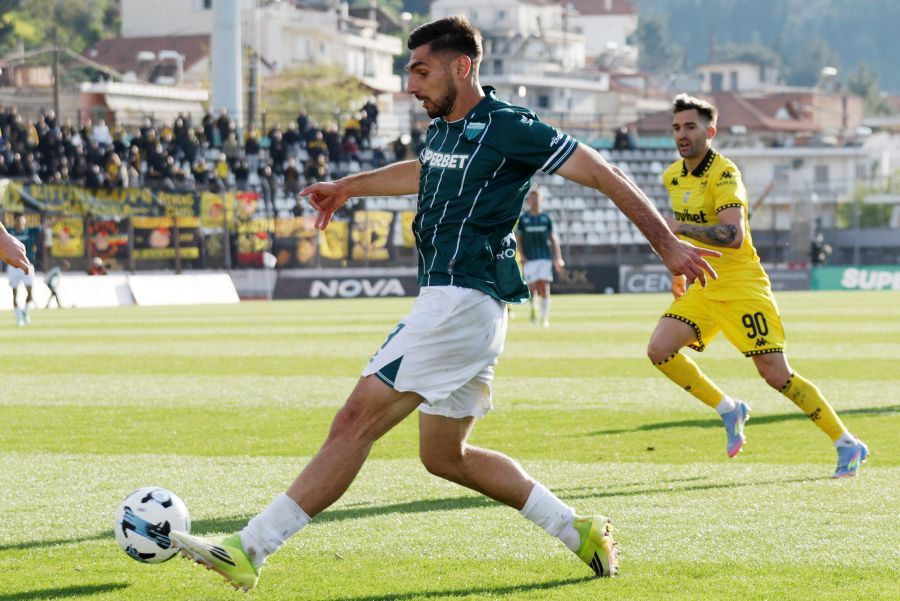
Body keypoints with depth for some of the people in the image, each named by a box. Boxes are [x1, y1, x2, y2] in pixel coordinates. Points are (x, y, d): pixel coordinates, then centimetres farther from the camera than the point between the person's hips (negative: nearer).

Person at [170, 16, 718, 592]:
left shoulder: (507, 127, -11)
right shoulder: (444, 129, 15)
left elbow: (603, 174, -7)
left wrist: (668, 245, -6)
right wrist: (348, 187, 48)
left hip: (463, 302, -10)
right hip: (450, 302, 10)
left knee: (356, 420, -12)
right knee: (445, 455, 16)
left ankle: (249, 550, -14)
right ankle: (578, 530, 19)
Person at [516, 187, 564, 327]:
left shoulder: (546, 218, 9)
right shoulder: (523, 218, 6)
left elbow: (553, 239, 11)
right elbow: (518, 239, 6)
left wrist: (558, 258, 3)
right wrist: (522, 256, -7)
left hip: (545, 257, 1)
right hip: (530, 258, -1)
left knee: (544, 288, -8)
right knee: (532, 288, -5)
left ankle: (545, 319, -7)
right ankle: (533, 308, 25)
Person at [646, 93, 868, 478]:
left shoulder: (724, 174, -17)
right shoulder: (673, 177, 8)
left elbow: (734, 236, -30)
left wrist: (679, 227, -32)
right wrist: (680, 270, 25)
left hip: (740, 284, -7)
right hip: (702, 286, 7)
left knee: (777, 375, -10)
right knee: (659, 349, -11)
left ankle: (847, 444, 2)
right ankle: (729, 410, 9)